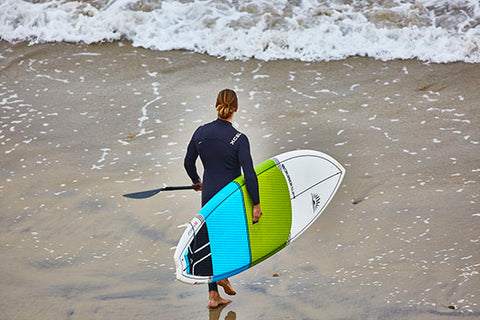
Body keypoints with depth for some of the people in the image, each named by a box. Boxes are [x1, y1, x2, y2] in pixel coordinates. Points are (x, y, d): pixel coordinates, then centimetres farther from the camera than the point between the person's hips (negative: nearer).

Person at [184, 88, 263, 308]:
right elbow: (249, 174, -21)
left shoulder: (201, 132, -4)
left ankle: (213, 296, 14)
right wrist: (256, 204, -13)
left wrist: (196, 181, 27)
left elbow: (188, 162, 7)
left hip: (209, 196, 4)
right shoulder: (239, 139, -18)